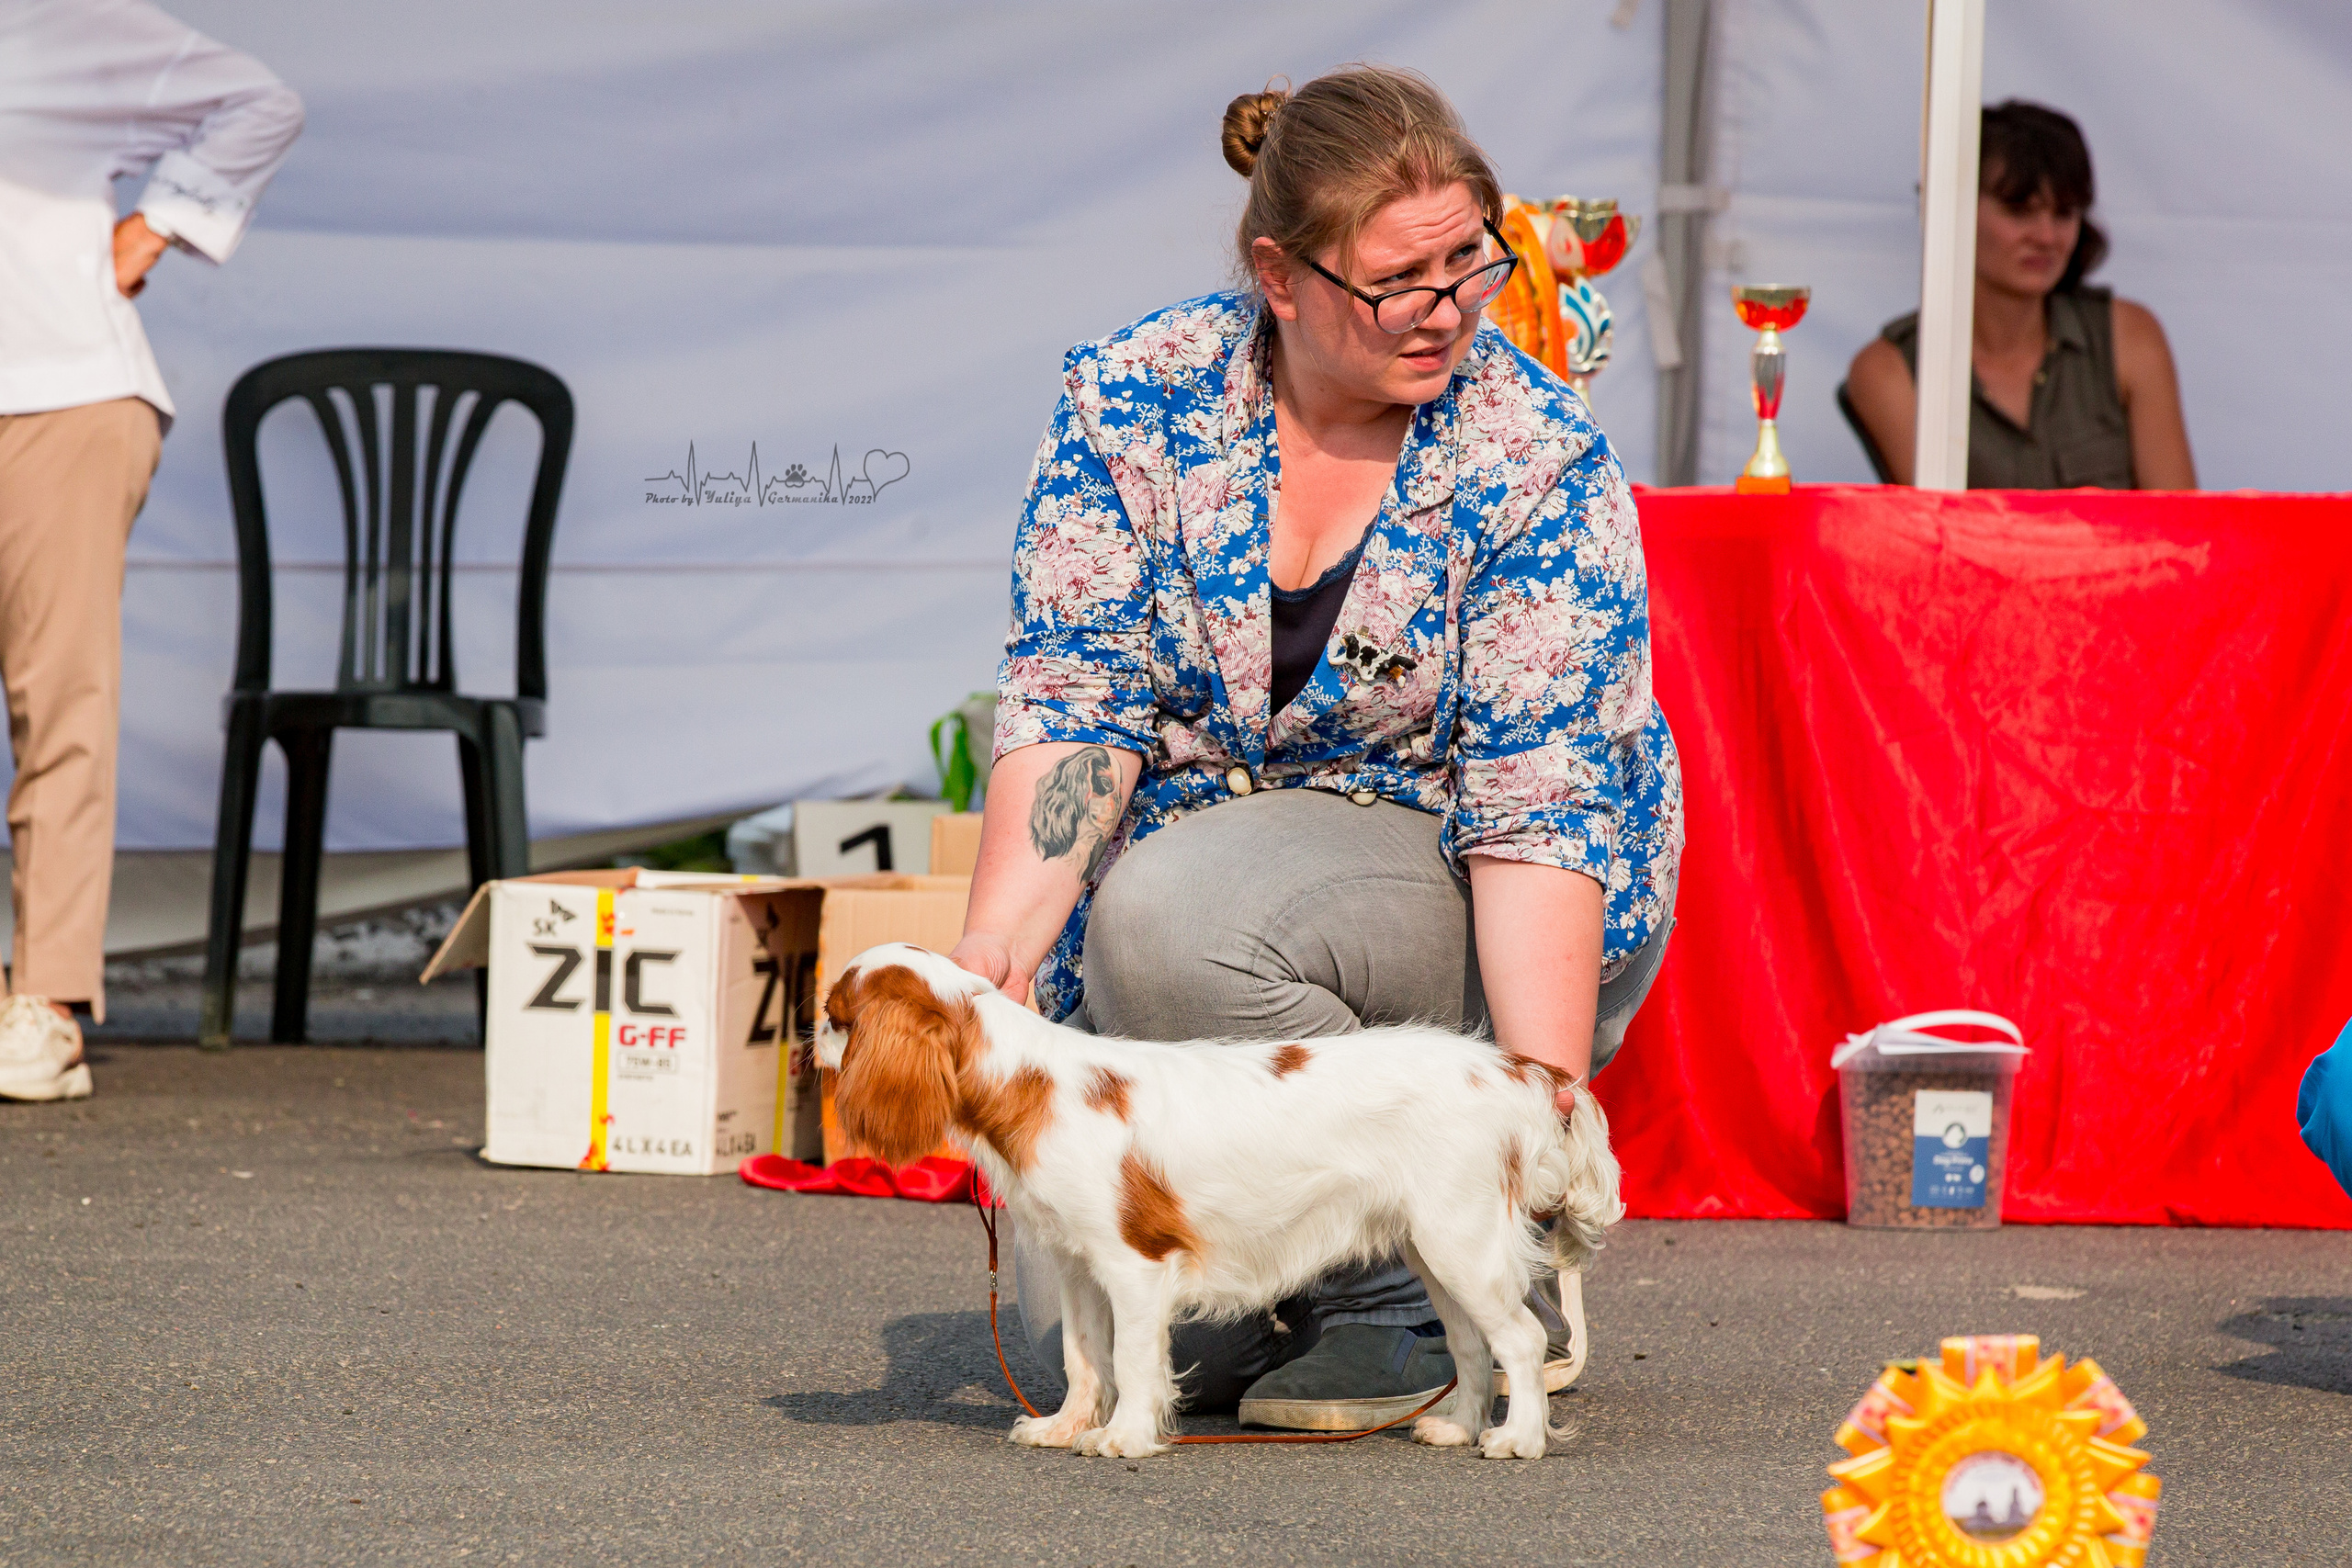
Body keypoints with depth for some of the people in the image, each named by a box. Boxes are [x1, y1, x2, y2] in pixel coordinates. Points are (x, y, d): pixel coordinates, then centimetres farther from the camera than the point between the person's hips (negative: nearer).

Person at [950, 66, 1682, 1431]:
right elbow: (1074, 698, -10)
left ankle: (1410, 1302, -15)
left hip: (1466, 891, -3)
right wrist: (1000, 941, -27)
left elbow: (1542, 799, -20)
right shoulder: (1136, 398, -8)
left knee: (1170, 921, -34)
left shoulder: (1538, 462, -16)